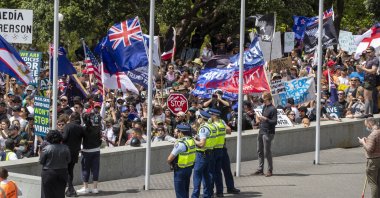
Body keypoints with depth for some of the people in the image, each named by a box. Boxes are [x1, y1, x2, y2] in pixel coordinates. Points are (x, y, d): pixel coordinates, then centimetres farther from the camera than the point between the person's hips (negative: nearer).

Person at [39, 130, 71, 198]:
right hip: (62, 173, 3)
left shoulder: (46, 149, -14)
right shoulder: (65, 148, -5)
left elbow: (41, 161, -7)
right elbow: (68, 161, 4)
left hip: (49, 174, -3)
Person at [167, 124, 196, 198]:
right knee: (186, 190, 21)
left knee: (180, 192, 1)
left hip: (180, 170, -8)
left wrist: (171, 164, 1)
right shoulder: (192, 141, 0)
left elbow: (170, 159, -20)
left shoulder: (181, 144, -24)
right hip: (189, 168, 8)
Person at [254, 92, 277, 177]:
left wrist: (265, 119, -23)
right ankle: (260, 169, 19)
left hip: (268, 132, -9)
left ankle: (270, 170, 6)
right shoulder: (264, 107, 12)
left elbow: (274, 122, -17)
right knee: (260, 151, 11)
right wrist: (260, 119, 8)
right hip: (261, 131, 9)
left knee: (267, 152, -4)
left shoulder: (273, 109, -14)